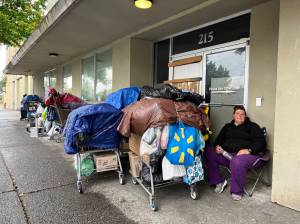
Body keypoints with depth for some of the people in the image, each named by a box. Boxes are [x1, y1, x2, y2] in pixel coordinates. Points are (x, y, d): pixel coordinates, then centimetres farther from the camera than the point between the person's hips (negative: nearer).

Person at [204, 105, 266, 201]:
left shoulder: (252, 126, 10)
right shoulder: (227, 126, 24)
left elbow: (261, 142, -1)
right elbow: (219, 139, 23)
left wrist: (248, 150, -19)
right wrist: (217, 146, -3)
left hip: (249, 154, -5)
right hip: (227, 154, 5)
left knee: (237, 161, -40)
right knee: (209, 152, -16)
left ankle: (237, 191, -16)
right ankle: (219, 181, -4)